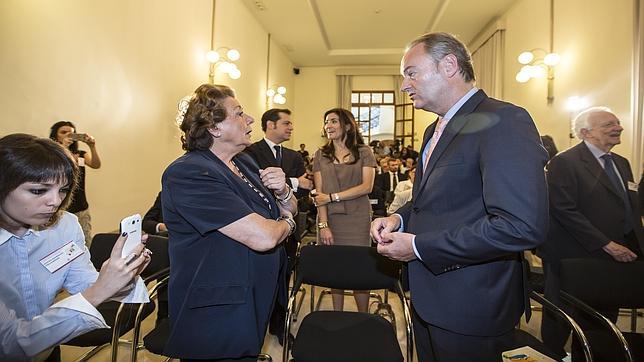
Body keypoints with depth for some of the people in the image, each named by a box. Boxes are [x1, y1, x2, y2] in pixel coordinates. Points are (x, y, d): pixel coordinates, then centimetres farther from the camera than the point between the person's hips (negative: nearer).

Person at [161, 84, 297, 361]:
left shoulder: (243, 162, 6)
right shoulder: (188, 174, -23)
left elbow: (290, 210, 12)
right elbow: (262, 237, -31)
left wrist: (283, 191, -11)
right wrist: (286, 223, -9)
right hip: (214, 317, -8)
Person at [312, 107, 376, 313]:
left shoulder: (364, 152, 4)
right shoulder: (320, 155, 9)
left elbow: (367, 187, -6)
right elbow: (320, 193, 1)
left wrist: (332, 197, -9)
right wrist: (323, 224, -10)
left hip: (357, 219, -2)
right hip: (330, 219, 2)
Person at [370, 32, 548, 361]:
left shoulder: (503, 121, -19)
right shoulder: (436, 130, 11)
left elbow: (523, 226, -29)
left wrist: (417, 246, -23)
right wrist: (399, 218, 0)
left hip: (470, 308, -8)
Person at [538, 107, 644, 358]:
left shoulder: (621, 163, 15)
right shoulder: (564, 162, -13)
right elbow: (565, 211, -20)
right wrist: (607, 245, -19)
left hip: (615, 259, 7)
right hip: (574, 259, -7)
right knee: (561, 321, 11)